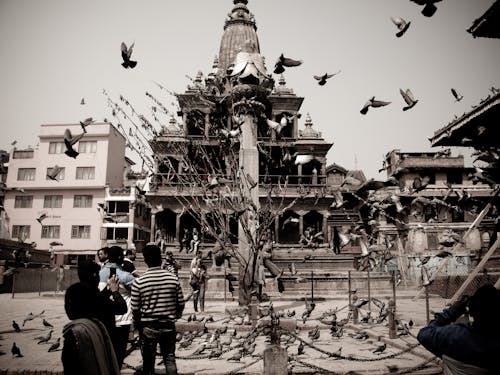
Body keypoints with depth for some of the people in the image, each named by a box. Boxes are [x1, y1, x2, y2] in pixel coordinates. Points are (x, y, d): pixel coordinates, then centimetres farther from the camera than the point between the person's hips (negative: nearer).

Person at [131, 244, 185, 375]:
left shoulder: (138, 282, -13)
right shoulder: (173, 279, -6)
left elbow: (135, 309, -7)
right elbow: (181, 304, 1)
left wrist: (138, 326, 10)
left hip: (148, 327, -1)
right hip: (169, 326, 1)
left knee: (148, 360, 15)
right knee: (170, 359, 13)